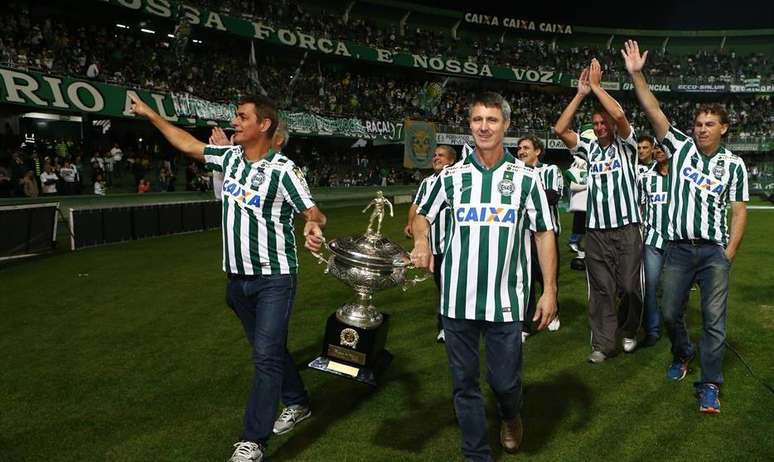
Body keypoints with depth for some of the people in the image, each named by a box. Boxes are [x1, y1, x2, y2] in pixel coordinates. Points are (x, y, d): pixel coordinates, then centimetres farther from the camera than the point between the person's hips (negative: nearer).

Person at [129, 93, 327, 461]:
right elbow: (188, 144, 17)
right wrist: (150, 114, 23)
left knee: (266, 355, -8)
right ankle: (297, 403, 38)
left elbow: (315, 214, -19)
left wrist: (314, 227, -42)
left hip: (274, 279, -7)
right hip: (237, 279, 7)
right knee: (269, 349, 19)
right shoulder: (230, 156, 3)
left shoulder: (282, 170, -17)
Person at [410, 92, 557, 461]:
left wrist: (550, 290, -2)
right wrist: (421, 240, -6)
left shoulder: (525, 177, 1)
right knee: (465, 383, 10)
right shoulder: (452, 176, 5)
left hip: (505, 301, -1)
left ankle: (510, 417, 43)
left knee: (505, 381, 6)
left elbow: (544, 234, 3)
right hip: (457, 299, 2)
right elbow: (422, 215, 17)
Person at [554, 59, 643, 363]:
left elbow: (619, 115, -14)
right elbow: (560, 129, 1)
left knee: (629, 286, 3)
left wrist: (596, 85, -6)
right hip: (596, 231, 3)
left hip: (627, 228, -2)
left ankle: (629, 332, 28)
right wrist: (581, 93, -1)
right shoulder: (589, 148, 13)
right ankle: (604, 343, 10)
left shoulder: (625, 145, 5)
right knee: (600, 289, 4)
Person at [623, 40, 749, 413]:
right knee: (670, 313, 8)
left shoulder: (733, 164, 4)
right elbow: (653, 111, -4)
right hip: (677, 248, 1)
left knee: (714, 319, -3)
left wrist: (729, 253, -5)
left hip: (714, 251, -1)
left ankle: (710, 385, 6)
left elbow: (739, 211, 3)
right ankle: (683, 354, 37)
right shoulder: (680, 147, 4)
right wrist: (636, 74, -13)